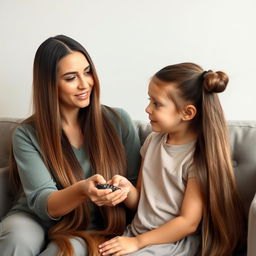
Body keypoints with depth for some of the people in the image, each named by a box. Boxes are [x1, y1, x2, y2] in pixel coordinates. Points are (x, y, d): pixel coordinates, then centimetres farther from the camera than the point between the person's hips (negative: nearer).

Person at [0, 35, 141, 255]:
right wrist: (82, 191, -33)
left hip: (92, 227, 0)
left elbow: (137, 182, 3)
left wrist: (124, 188, -19)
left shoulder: (118, 121, -3)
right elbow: (41, 203, -14)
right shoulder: (27, 135, -7)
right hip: (36, 218, 1)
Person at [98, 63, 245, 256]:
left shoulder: (199, 156, -14)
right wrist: (127, 188, -12)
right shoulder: (153, 141, 4)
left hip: (176, 240, -6)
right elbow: (139, 202, 9)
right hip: (136, 232, 6)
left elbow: (188, 222, -14)